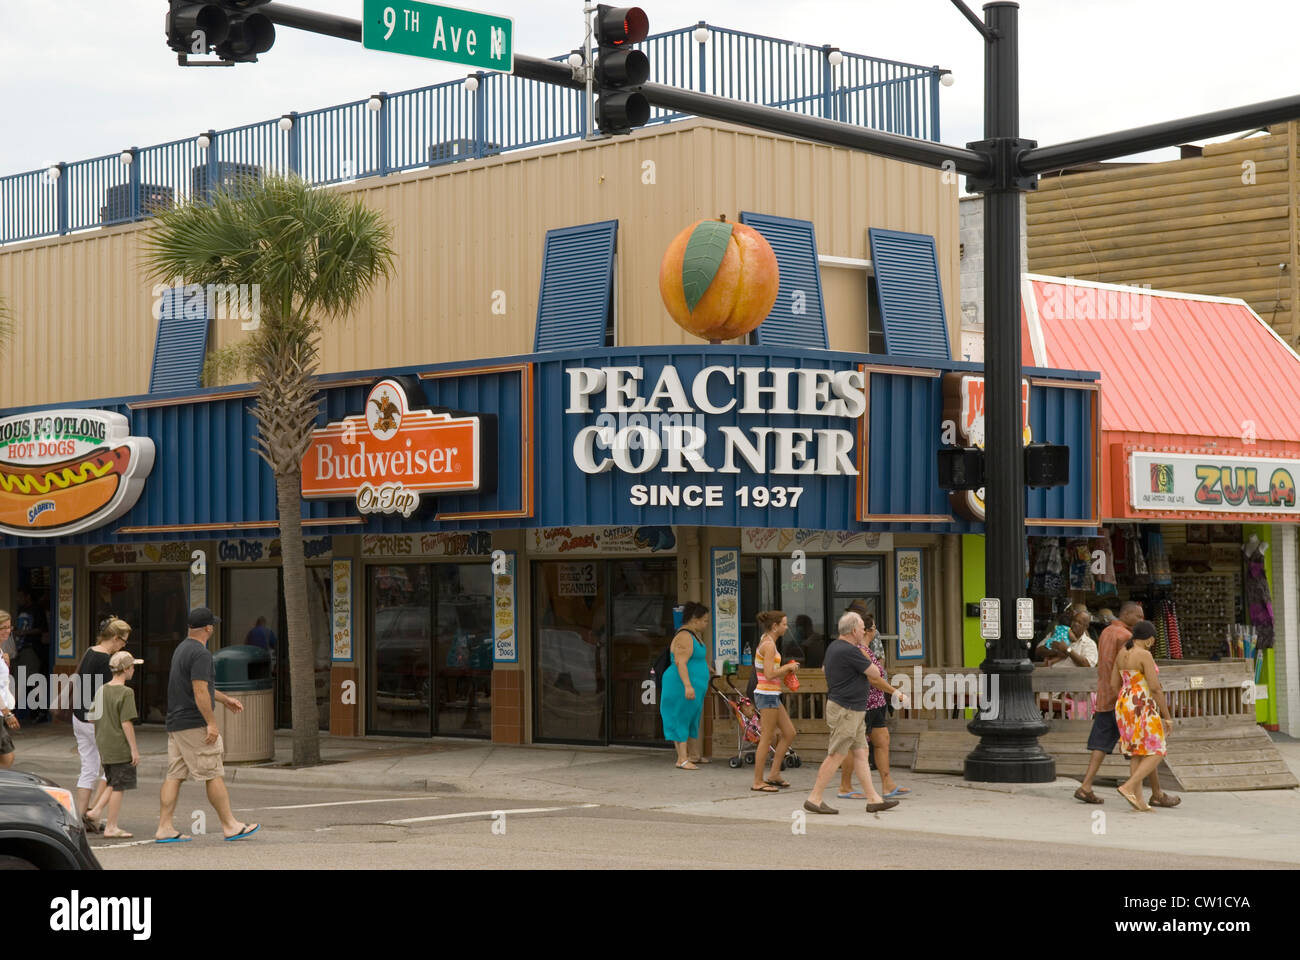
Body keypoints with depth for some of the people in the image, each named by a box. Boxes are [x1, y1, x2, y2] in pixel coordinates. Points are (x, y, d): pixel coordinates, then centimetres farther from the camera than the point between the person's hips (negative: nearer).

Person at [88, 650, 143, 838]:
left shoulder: (102, 690, 8)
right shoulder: (126, 693, -15)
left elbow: (95, 718, 13)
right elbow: (126, 723, -18)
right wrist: (134, 749, -14)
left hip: (104, 746, 8)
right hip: (120, 747, -8)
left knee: (114, 784, 21)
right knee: (119, 786, 0)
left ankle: (95, 810, 8)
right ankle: (111, 827, 3)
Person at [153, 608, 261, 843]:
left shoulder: (182, 649, 17)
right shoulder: (201, 654, -15)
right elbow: (200, 692, -22)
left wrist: (224, 699, 35)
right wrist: (211, 723, -19)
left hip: (175, 723, 9)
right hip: (195, 724, -9)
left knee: (175, 775, 7)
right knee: (214, 775, -3)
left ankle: (164, 828, 4)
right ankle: (230, 826, 3)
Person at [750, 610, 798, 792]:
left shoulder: (767, 643, 15)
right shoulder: (769, 645, -15)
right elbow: (769, 674, -22)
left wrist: (787, 669, 10)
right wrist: (788, 667, -9)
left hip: (771, 695, 10)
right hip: (768, 695, -10)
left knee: (789, 733, 12)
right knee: (766, 739, -5)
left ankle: (774, 774, 15)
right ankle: (758, 782, 0)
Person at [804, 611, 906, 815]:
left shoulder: (833, 647, 10)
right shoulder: (850, 651, -20)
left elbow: (824, 668, 29)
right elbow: (875, 672, -12)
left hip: (854, 711, 10)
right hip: (846, 711, -10)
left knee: (861, 754, 9)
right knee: (836, 756, -6)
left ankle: (873, 798, 10)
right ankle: (814, 799, -2)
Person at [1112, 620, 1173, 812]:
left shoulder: (1122, 654, 8)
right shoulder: (1145, 656, -15)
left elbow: (1114, 683, 12)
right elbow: (1155, 688, -17)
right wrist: (1167, 715, -10)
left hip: (1124, 707, 8)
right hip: (1143, 709, -8)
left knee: (1137, 753, 11)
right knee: (1155, 754, -2)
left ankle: (1139, 799, 7)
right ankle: (1128, 787, -14)